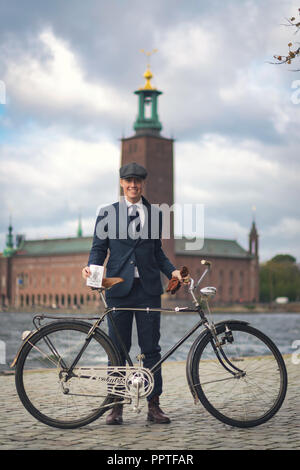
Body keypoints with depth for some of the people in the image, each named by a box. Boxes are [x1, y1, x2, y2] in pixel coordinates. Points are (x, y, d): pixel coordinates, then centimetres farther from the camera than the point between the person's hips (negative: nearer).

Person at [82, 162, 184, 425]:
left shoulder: (155, 214, 13)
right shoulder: (108, 213, 8)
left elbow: (157, 252, 16)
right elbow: (99, 248, 7)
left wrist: (172, 271, 0)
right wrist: (92, 267, -12)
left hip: (148, 289, 1)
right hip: (119, 288, -1)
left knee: (151, 348, 2)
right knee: (117, 349, 3)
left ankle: (153, 405, 9)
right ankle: (116, 406, 11)